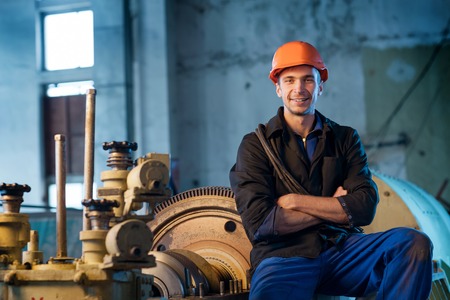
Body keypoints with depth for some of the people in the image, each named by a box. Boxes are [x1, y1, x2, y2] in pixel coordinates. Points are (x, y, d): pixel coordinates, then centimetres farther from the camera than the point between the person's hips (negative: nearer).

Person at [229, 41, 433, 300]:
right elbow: (259, 223, -6)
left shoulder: (346, 139, 16)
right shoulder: (255, 145, 7)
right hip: (284, 256, -5)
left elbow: (365, 208, 1)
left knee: (414, 244, -24)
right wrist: (335, 206, 0)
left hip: (340, 249, 5)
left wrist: (294, 201, -6)